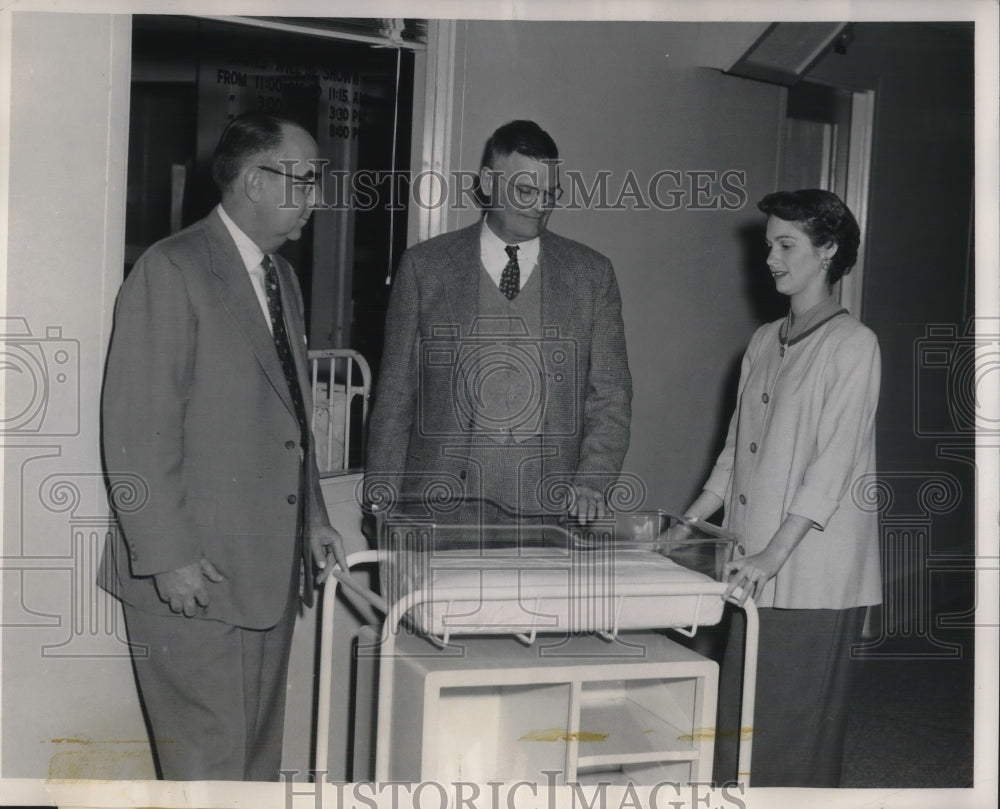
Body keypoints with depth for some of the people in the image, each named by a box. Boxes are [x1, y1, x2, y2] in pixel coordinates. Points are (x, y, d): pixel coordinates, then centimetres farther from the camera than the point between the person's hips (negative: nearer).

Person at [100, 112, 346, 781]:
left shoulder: (283, 277, 17)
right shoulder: (171, 271, -10)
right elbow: (137, 431, -14)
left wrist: (312, 519, 15)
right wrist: (168, 556, -18)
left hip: (272, 570, 8)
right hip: (194, 576, -8)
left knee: (260, 758, 14)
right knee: (208, 768, -2)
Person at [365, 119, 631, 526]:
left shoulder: (591, 274, 8)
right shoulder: (424, 266, 6)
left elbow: (610, 396, 7)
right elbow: (394, 395, 6)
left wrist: (592, 481, -9)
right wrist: (381, 502, 1)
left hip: (549, 507, 1)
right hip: (440, 506, -1)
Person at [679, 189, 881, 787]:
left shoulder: (853, 344, -8)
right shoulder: (765, 341, 14)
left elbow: (834, 464, -15)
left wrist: (773, 555, -21)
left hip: (813, 579, -7)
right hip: (756, 574, 7)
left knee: (795, 734, -1)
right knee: (737, 720, 10)